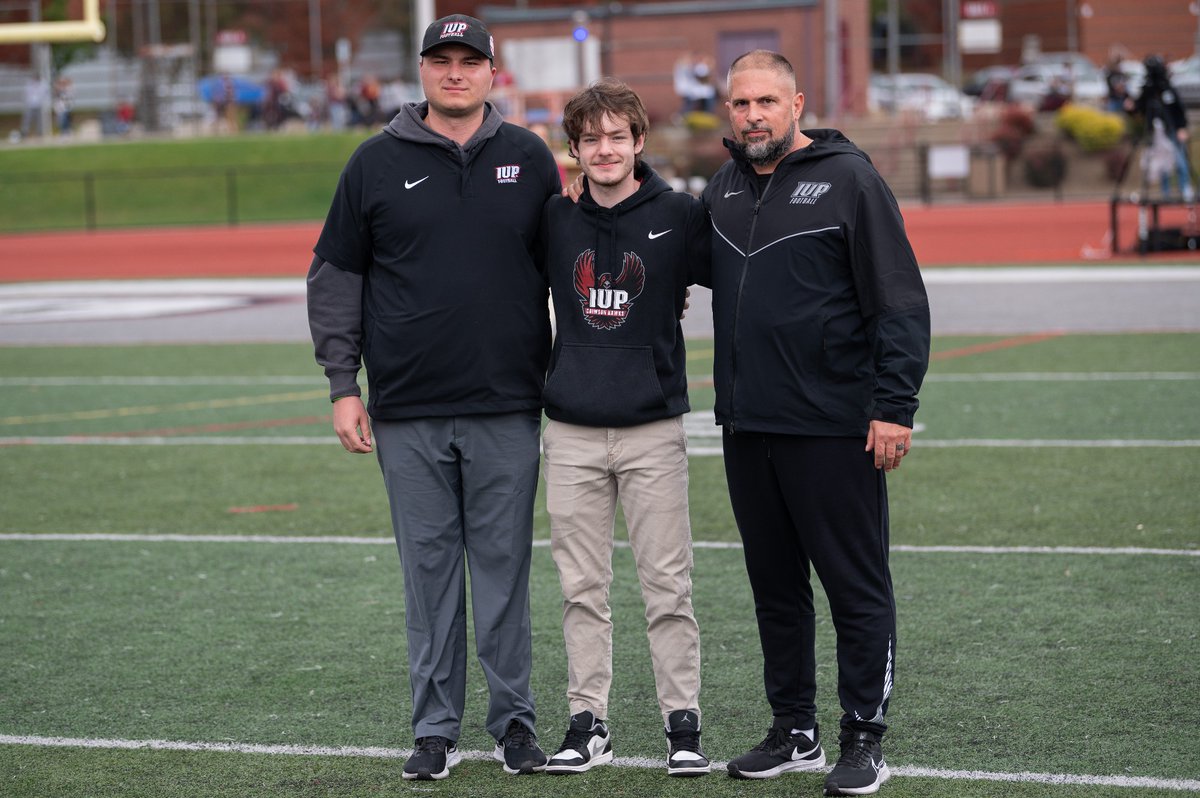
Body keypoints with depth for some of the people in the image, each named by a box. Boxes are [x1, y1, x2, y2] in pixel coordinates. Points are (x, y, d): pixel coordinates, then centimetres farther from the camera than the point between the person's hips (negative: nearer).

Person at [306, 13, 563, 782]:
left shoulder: (529, 158, 7)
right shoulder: (376, 163, 4)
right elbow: (336, 278, 7)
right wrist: (343, 385, 1)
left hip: (508, 408, 0)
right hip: (409, 413, 0)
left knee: (505, 568, 4)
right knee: (429, 569, 4)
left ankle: (515, 719, 13)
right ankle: (436, 727, 11)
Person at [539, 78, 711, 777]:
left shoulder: (679, 215, -3)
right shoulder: (555, 220, 6)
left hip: (653, 430, -3)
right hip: (572, 433, 3)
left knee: (668, 586, 0)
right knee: (583, 589, 7)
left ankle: (684, 722, 8)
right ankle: (588, 722, 14)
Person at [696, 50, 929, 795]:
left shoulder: (848, 177, -6)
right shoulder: (724, 188, 13)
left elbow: (900, 303, -9)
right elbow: (698, 271, 25)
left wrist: (894, 406, -15)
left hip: (833, 427, -6)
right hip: (747, 426, 7)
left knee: (857, 588, -1)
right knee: (775, 587, 13)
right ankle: (795, 733, 23)